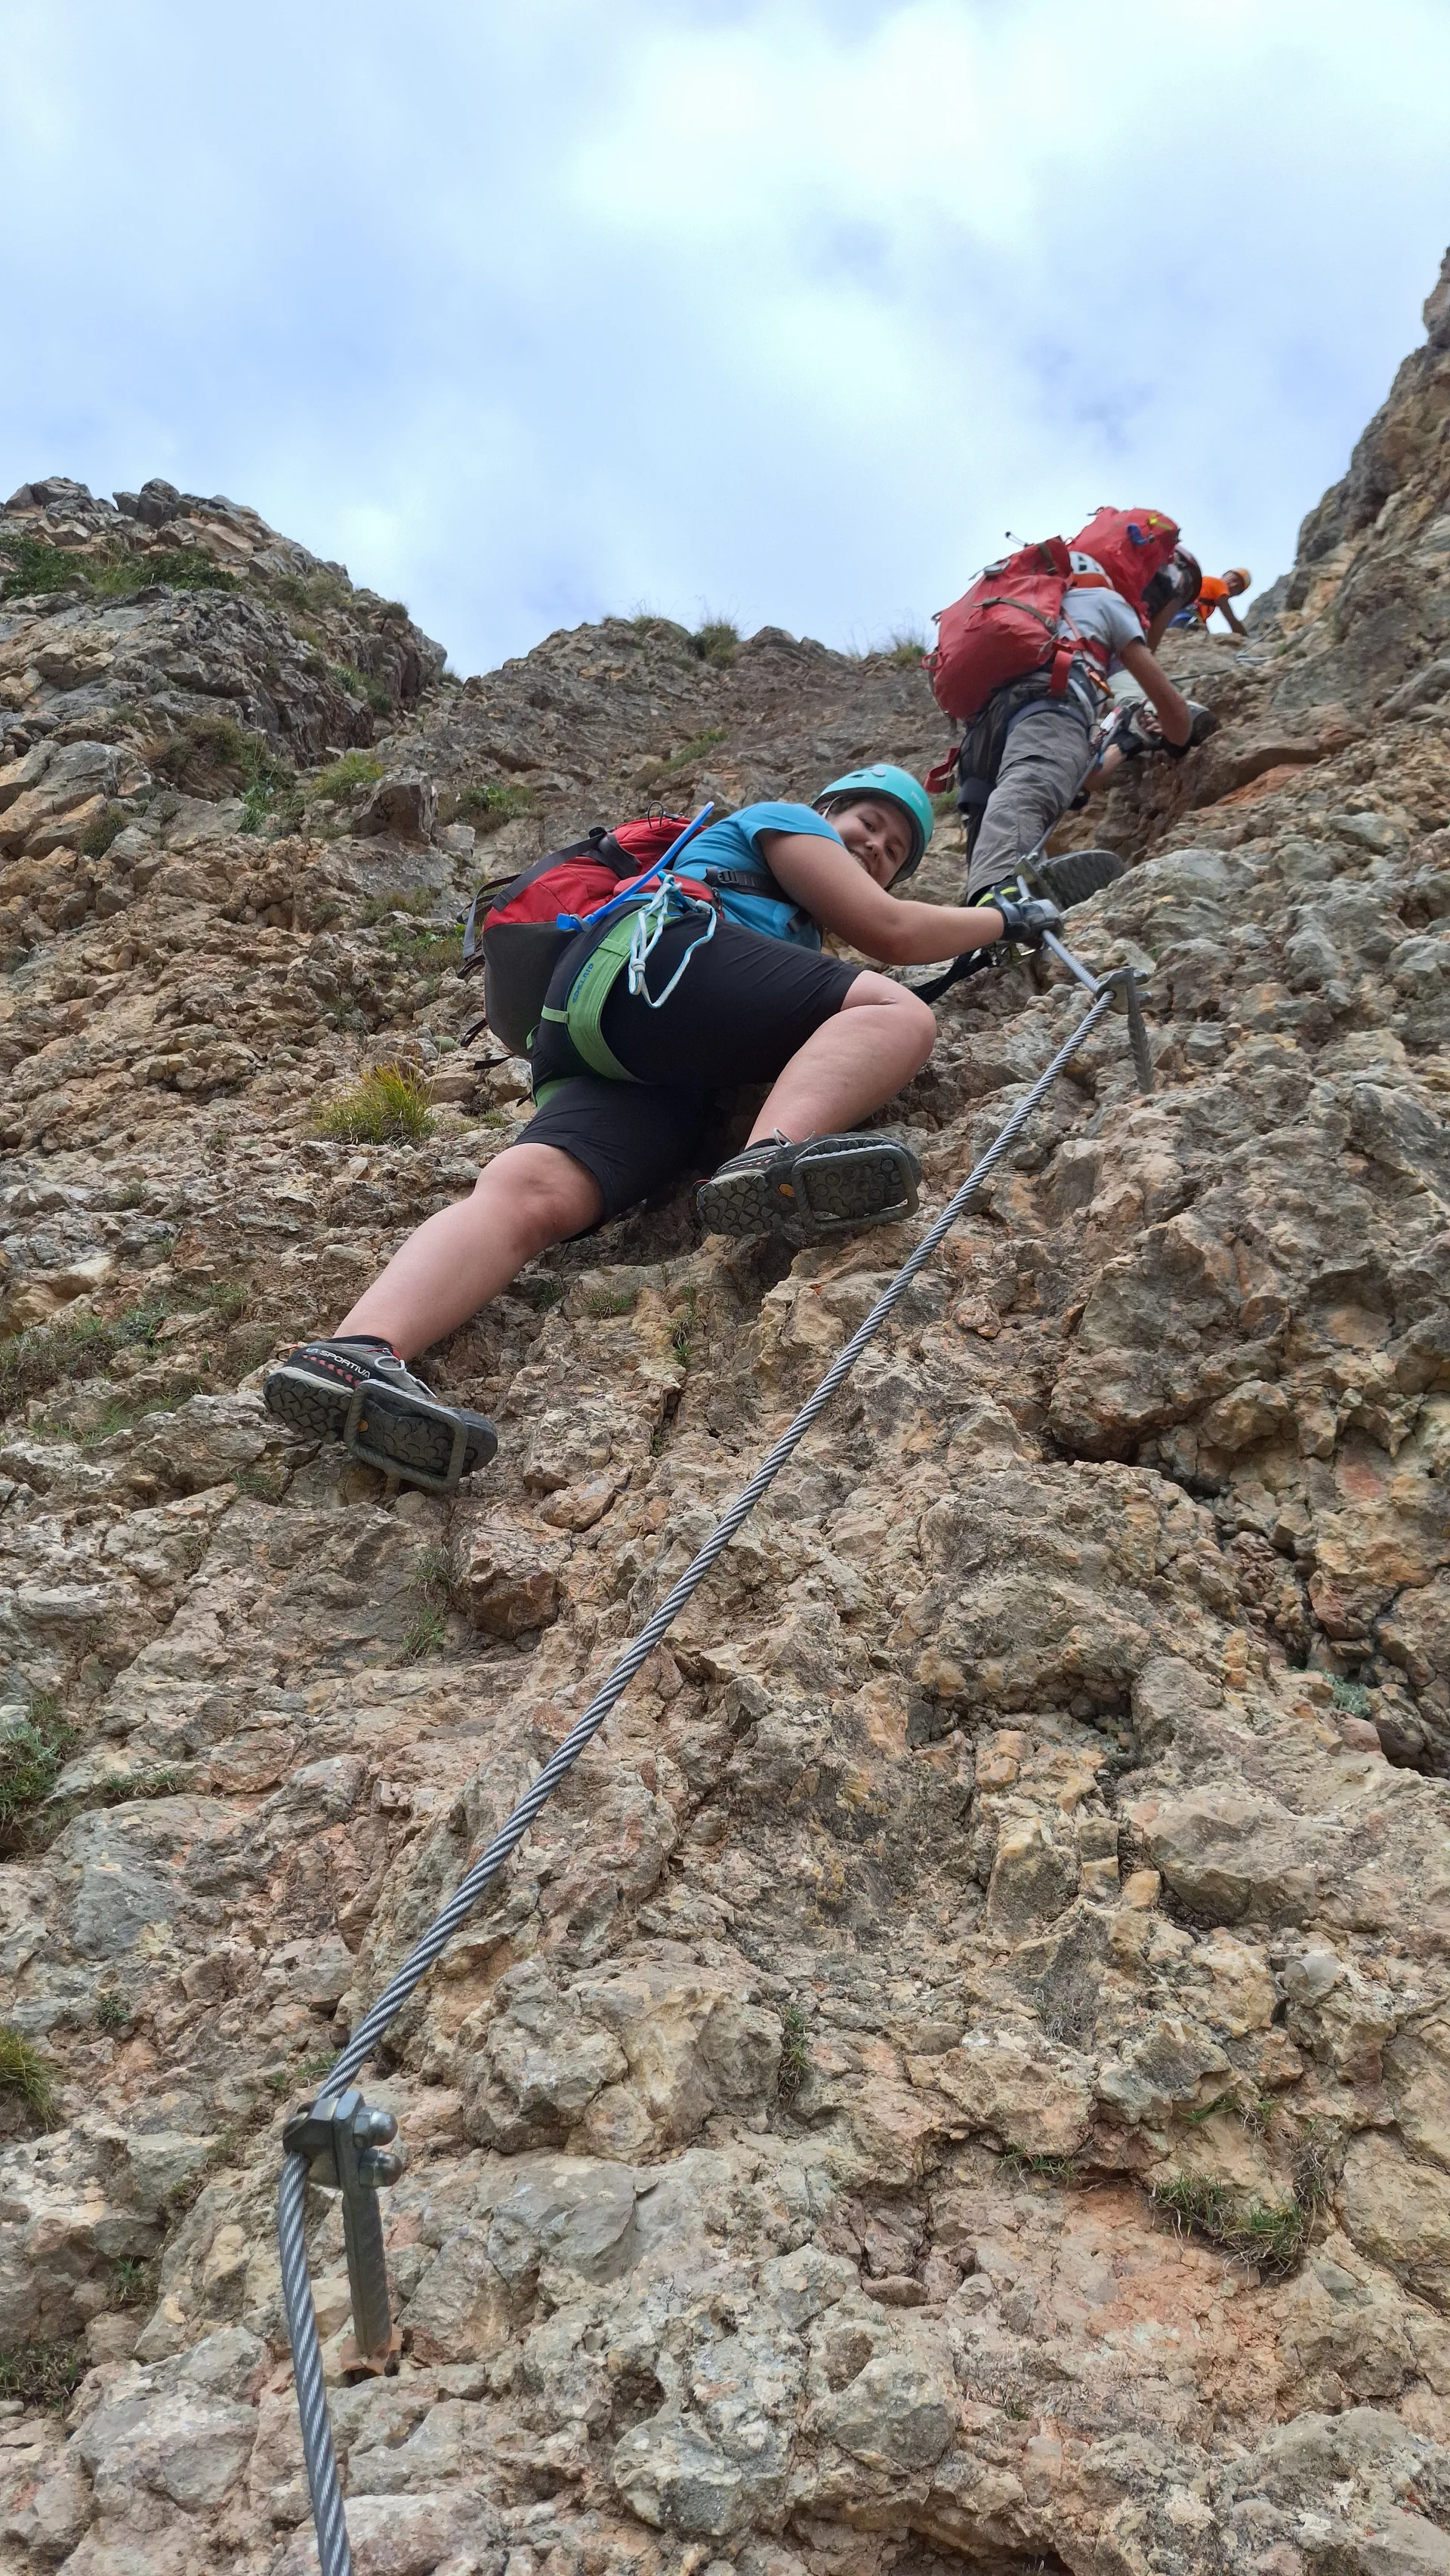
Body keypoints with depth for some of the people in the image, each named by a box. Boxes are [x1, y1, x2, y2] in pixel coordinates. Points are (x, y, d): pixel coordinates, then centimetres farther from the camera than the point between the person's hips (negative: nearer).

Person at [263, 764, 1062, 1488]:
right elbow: (886, 930, 15)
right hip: (650, 961, -7)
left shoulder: (802, 932, 49)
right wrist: (1008, 919, 28)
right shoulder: (780, 820, 25)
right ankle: (773, 1159, -47)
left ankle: (357, 1354, -51)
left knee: (535, 1193, -24)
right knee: (897, 1013, -16)